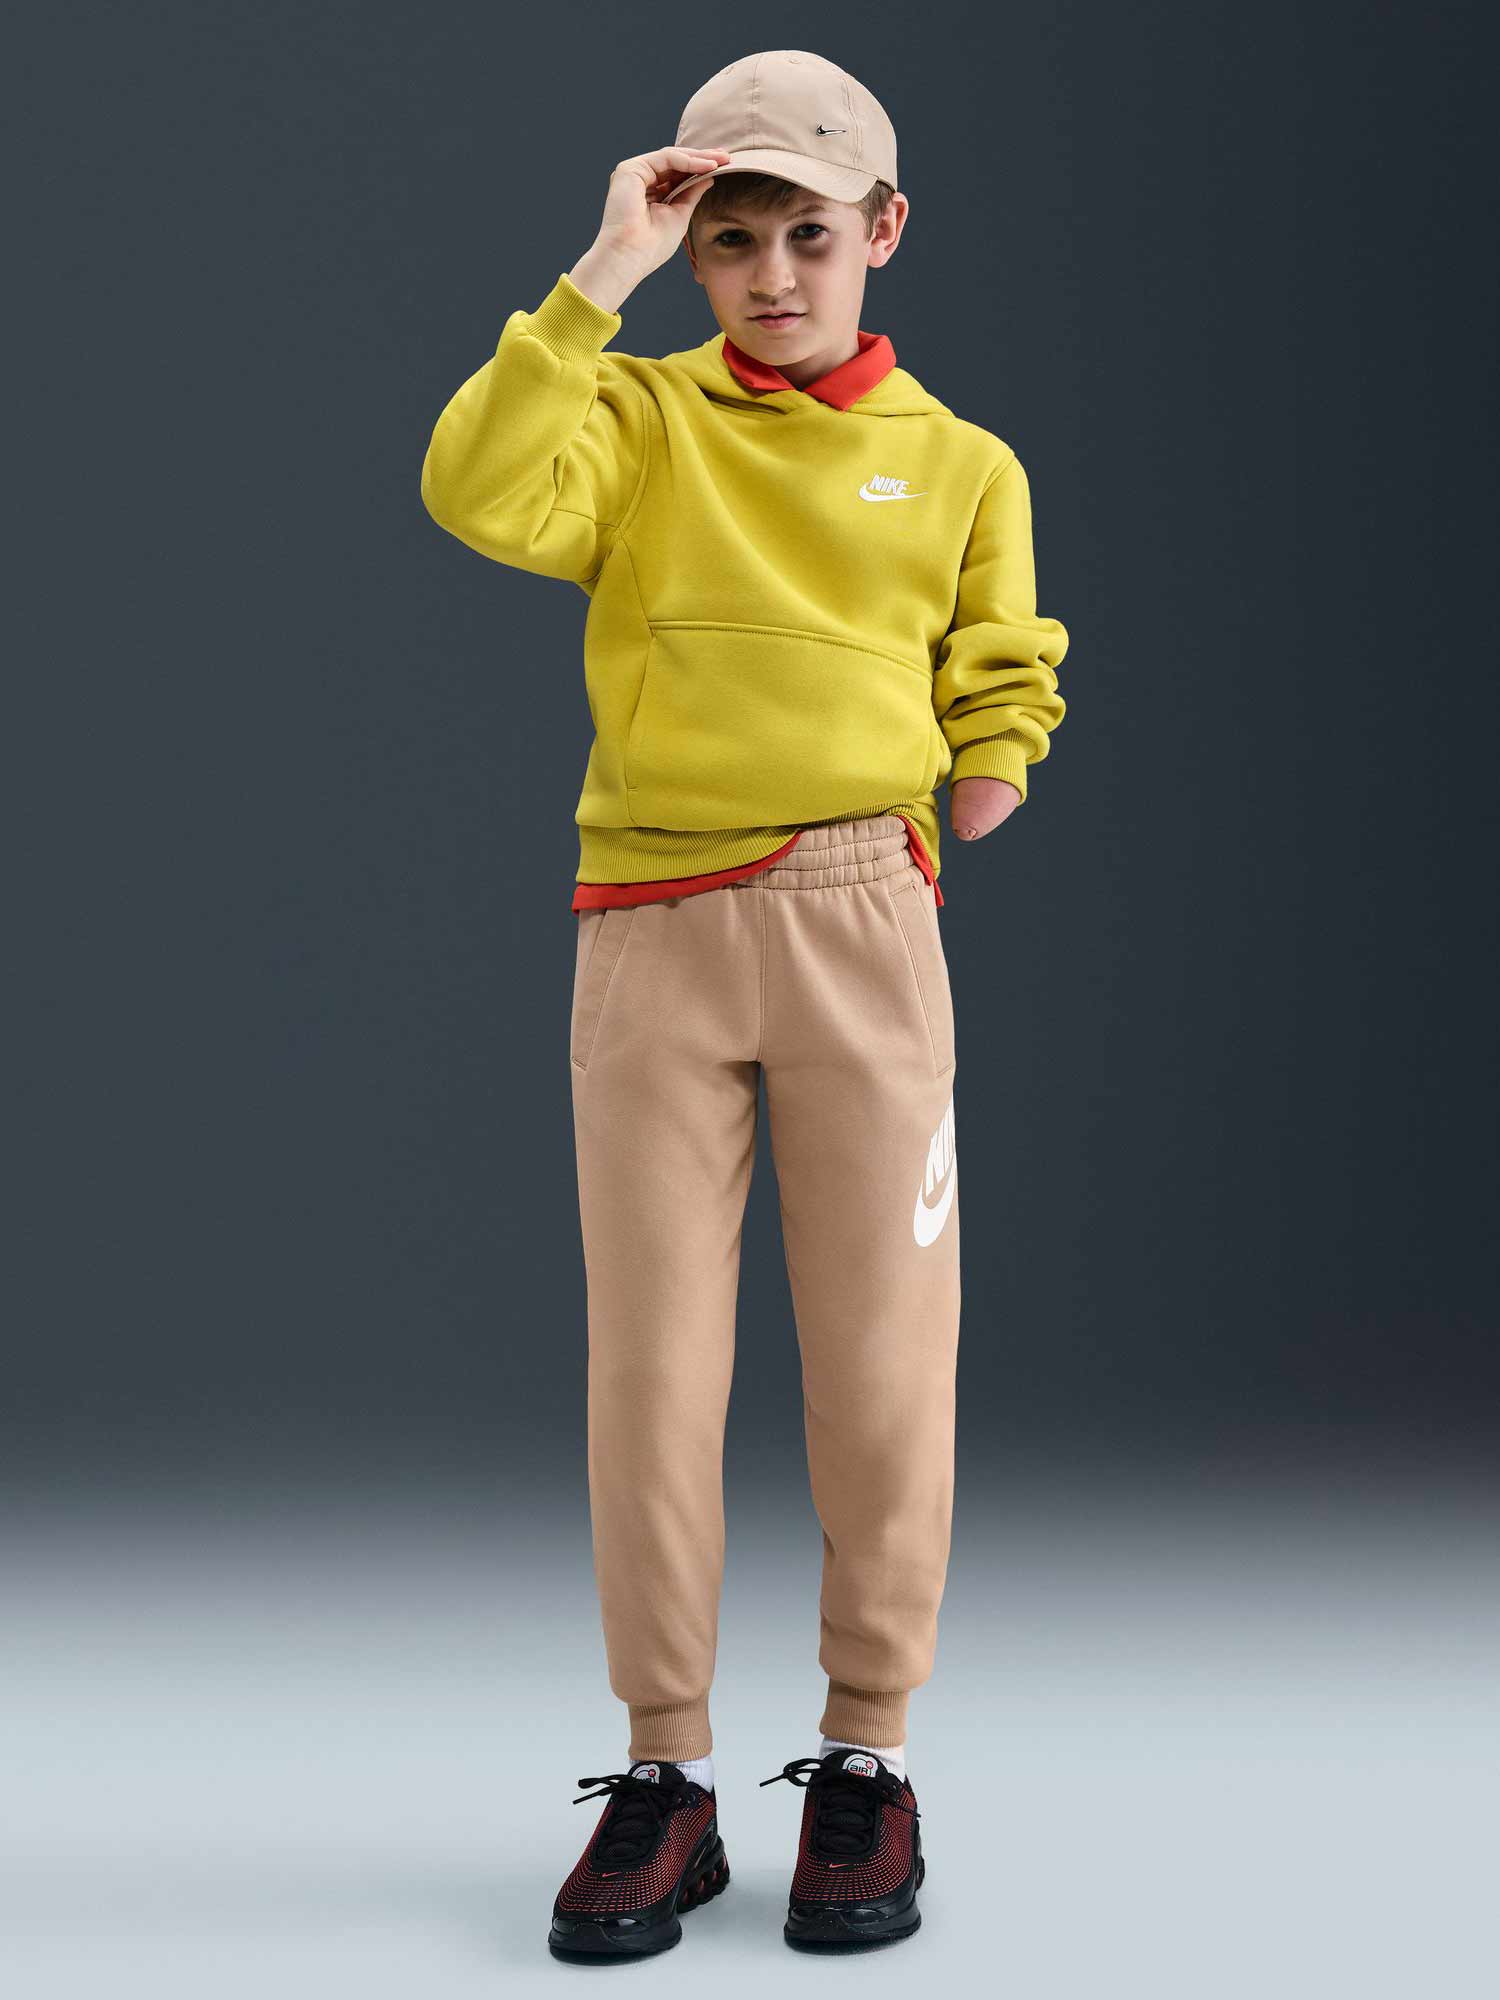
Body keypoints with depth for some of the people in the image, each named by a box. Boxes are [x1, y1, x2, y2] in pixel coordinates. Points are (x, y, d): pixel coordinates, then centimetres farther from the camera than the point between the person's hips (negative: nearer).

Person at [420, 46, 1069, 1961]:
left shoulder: (961, 465, 11)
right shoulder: (639, 417, 8)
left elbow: (1002, 697, 19)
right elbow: (480, 495, -13)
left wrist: (976, 788, 1)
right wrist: (599, 278, -11)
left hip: (861, 925, 0)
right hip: (648, 928, 0)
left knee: (878, 1355, 2)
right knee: (649, 1360, 2)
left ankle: (866, 1756, 16)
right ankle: (664, 1774, 14)